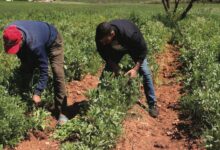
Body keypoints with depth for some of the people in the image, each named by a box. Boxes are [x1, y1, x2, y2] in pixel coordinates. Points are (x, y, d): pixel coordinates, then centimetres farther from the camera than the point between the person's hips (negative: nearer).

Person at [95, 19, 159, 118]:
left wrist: (136, 68, -33)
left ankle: (152, 105, 2)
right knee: (105, 72, -4)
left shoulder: (129, 34, -46)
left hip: (134, 47, -3)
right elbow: (103, 52, -14)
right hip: (116, 49, 3)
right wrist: (114, 66, -23)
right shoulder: (100, 37, -35)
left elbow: (143, 49, -29)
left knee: (145, 72, -10)